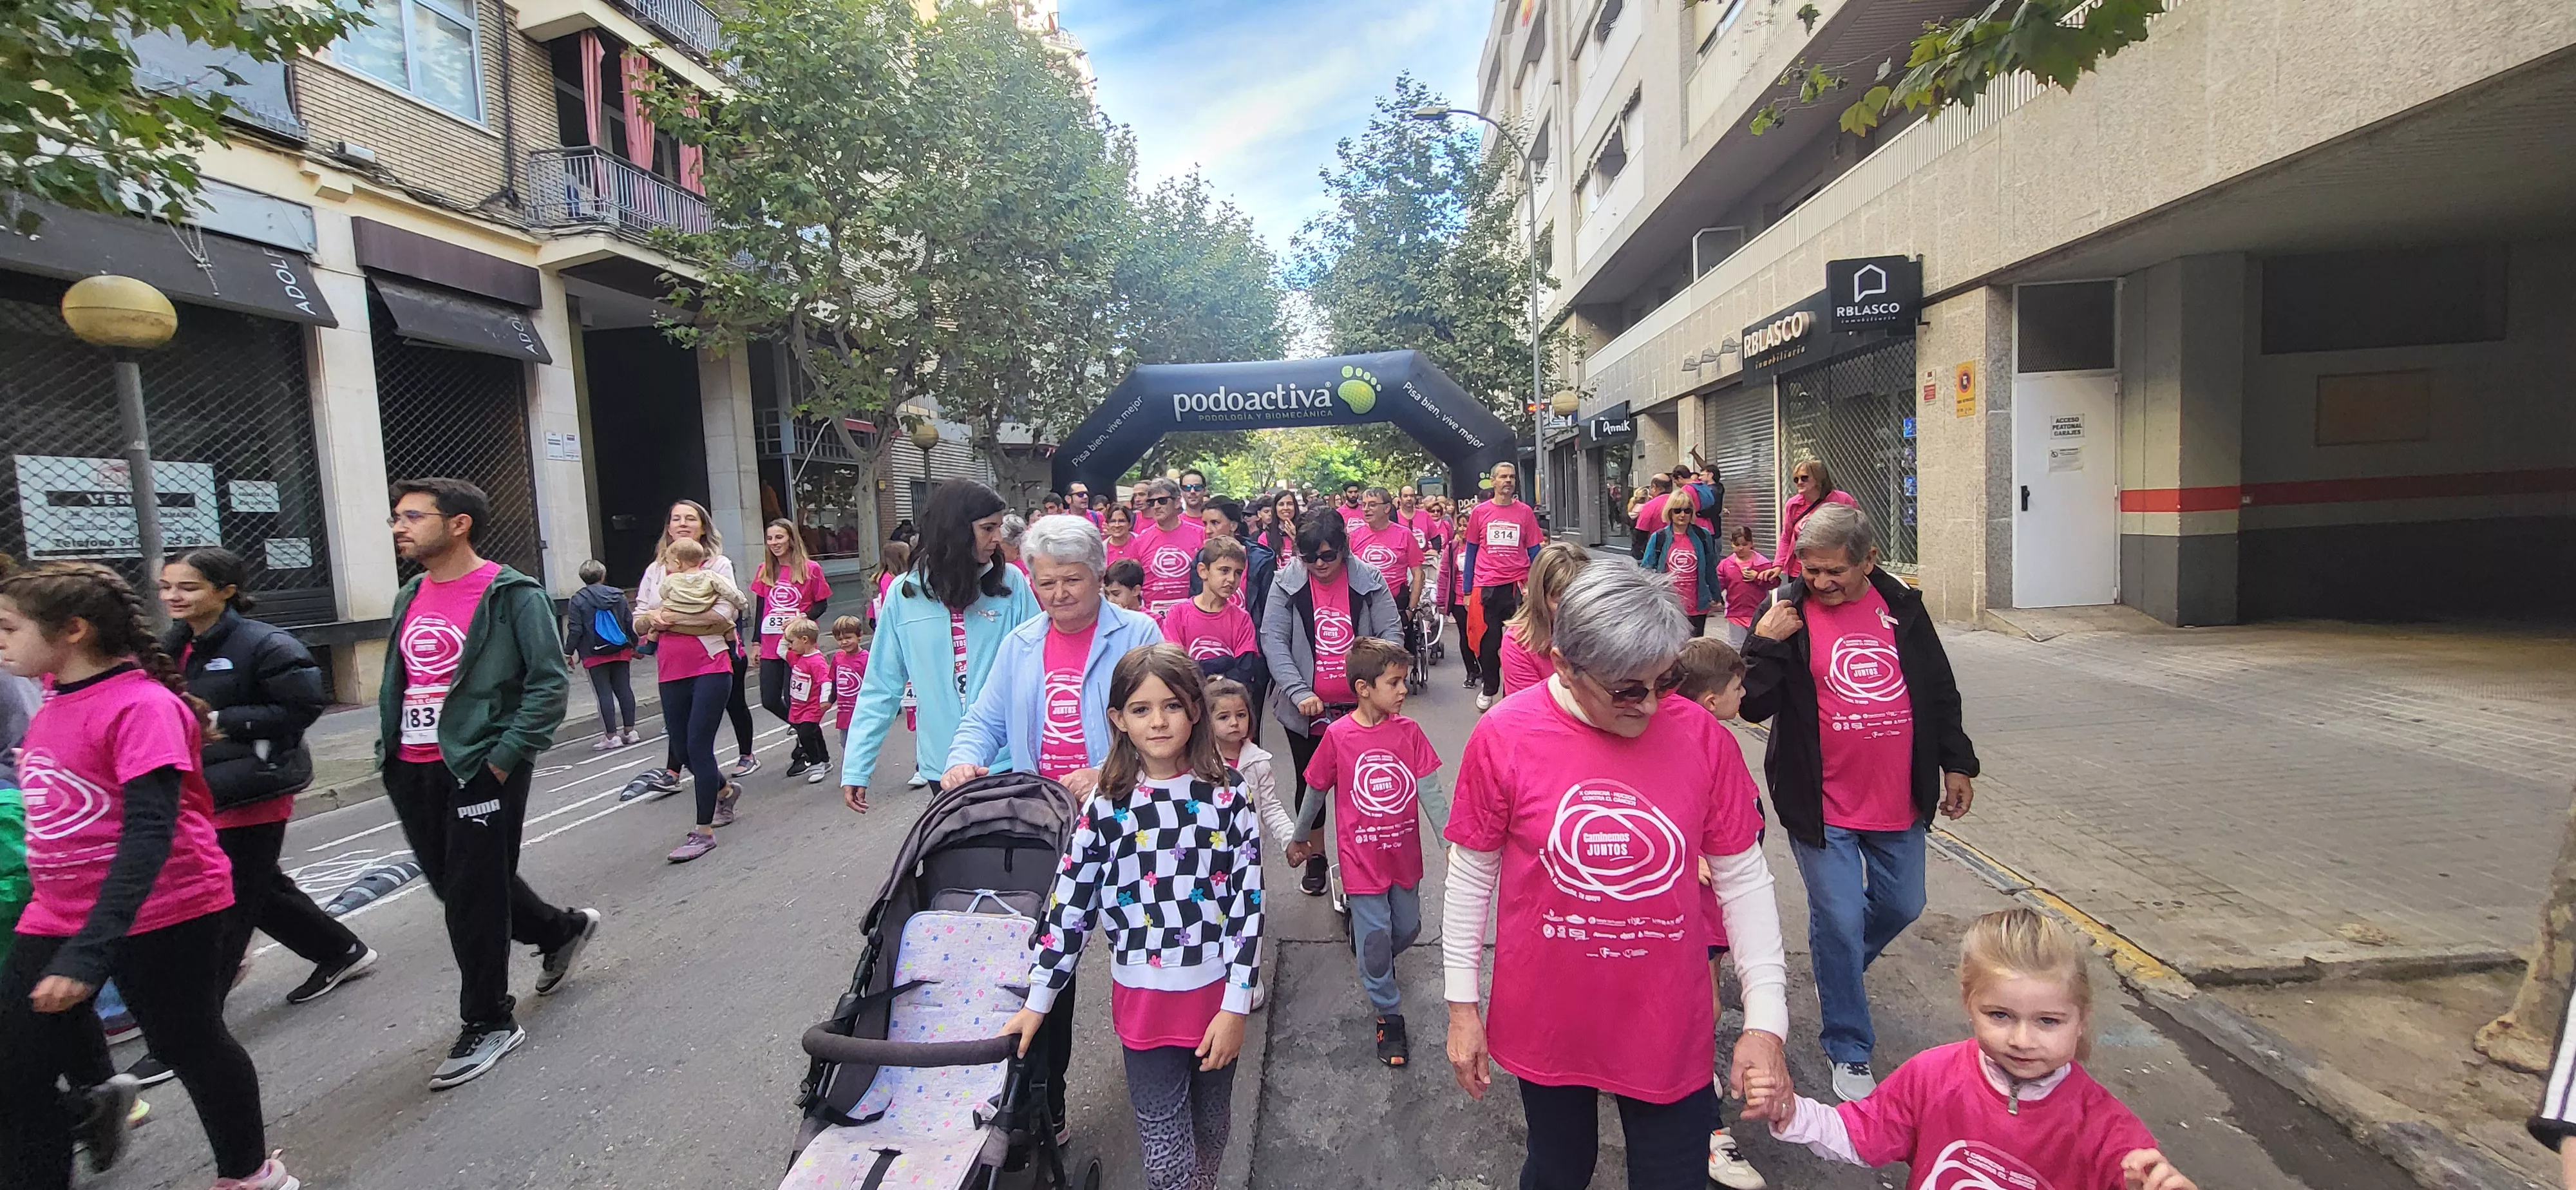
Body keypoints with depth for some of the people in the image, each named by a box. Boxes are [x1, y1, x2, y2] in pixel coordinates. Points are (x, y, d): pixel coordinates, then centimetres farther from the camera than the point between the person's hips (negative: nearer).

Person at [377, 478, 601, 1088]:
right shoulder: (411, 597, 12)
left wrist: (504, 758, -18)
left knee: (473, 897, 0)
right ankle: (563, 929, 40)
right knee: (453, 885, 18)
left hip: (479, 768, -8)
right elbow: (396, 681, 22)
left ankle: (488, 1023, 16)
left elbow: (549, 683, -15)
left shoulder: (512, 595, -12)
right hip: (412, 771, 8)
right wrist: (388, 744, 12)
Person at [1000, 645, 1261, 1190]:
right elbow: (1070, 906, 0)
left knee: (1212, 1126, 20)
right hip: (1144, 997, 0)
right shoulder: (1106, 807, -7)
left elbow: (1249, 902, -7)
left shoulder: (1227, 795, -8)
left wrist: (1236, 1003, -10)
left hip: (1216, 990, 1)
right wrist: (1038, 1001, 3)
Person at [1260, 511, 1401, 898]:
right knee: (1310, 785, 15)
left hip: (1358, 706, -1)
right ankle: (1314, 860, 35)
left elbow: (1392, 632, -3)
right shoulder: (1286, 583, -5)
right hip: (1305, 708, 1)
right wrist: (1299, 692, -22)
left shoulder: (1369, 580, -4)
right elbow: (1273, 641, -11)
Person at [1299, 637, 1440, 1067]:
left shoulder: (1409, 731, -7)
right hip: (1361, 858, -3)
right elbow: (1315, 790, -1)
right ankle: (1388, 1014, 24)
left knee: (1407, 928, 18)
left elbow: (1429, 791, -7)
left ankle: (1374, 963, 50)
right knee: (1375, 936, 2)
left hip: (1403, 854, 4)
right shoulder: (1338, 735, -14)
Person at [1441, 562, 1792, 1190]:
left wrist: (1766, 1019, -4)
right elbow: (1471, 877, -5)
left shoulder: (1698, 734, -11)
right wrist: (1462, 1007, -1)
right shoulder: (1503, 736, -15)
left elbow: (1743, 879, -2)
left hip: (1669, 1029, 1)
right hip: (1546, 1023, 0)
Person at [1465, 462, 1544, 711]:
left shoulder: (1525, 512, 3)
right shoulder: (1480, 512, 3)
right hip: (1488, 587, 0)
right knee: (1489, 641, 8)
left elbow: (1534, 551, 6)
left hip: (1518, 585, 0)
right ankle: (1489, 689, 27)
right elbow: (1471, 551, 7)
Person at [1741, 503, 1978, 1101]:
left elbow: (1940, 689, 14)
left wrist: (1955, 763, 14)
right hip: (1822, 808, -4)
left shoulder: (1901, 607, 2)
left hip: (1898, 802, 4)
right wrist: (1766, 646, -24)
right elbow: (1754, 705, -11)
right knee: (1840, 922, 0)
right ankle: (1849, 1053, 18)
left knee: (1901, 906, 17)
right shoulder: (1787, 613, -9)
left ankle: (1838, 969, 47)